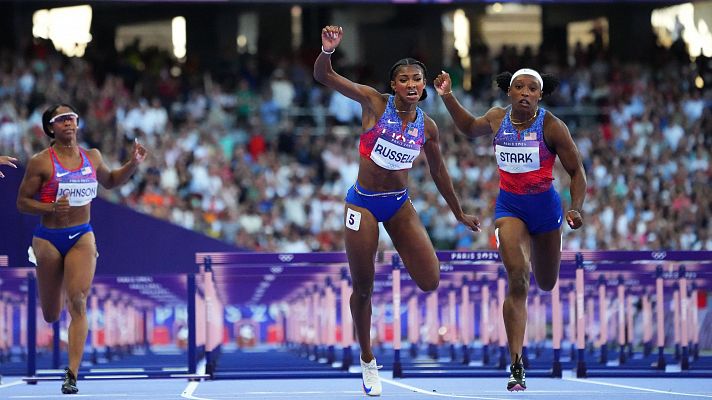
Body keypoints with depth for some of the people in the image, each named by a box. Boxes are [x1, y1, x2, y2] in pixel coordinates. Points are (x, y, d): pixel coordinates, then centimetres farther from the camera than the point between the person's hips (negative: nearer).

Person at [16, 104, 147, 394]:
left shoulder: (92, 158, 5)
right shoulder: (41, 162, -8)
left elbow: (110, 181, 25)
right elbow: (22, 202, -5)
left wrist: (133, 164, 7)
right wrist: (52, 207, -22)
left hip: (82, 237, 2)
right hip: (49, 238, -2)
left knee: (78, 302, -17)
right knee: (50, 316, 8)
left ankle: (72, 374, -17)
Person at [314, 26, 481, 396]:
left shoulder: (427, 126, 0)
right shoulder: (375, 102, -10)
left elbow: (438, 172, 15)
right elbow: (324, 76, -18)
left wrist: (459, 214, 20)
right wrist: (328, 50, -39)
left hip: (400, 204, 3)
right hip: (364, 202, -3)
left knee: (430, 282, -12)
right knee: (363, 288, 3)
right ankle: (367, 360, 22)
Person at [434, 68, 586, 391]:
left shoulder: (551, 126, -14)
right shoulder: (497, 119, -4)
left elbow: (577, 172, -7)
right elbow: (469, 128, 20)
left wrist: (576, 209, -21)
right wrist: (447, 97, 8)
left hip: (545, 205, 0)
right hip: (509, 206, 0)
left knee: (546, 284, 19)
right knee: (518, 281, -20)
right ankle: (517, 367, -23)